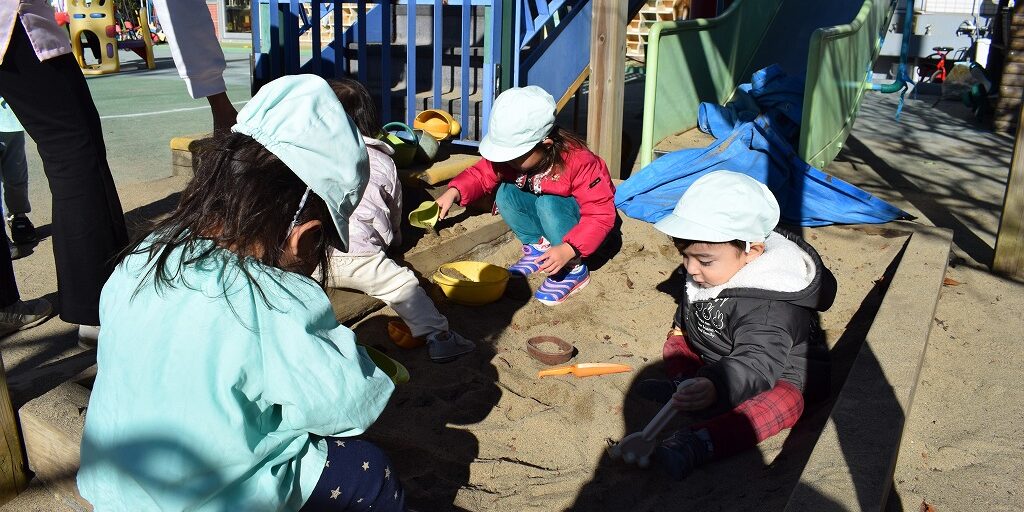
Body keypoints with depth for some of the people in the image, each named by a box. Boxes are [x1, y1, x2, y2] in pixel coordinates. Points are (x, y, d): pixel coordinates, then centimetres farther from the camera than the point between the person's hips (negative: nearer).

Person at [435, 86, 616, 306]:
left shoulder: (578, 162, -34)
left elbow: (602, 215, -33)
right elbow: (482, 174, -7)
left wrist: (567, 250, -44)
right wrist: (453, 192, -27)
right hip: (546, 212, 6)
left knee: (547, 204, -36)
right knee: (506, 193, -20)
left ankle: (574, 267, -20)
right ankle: (538, 245, -5)